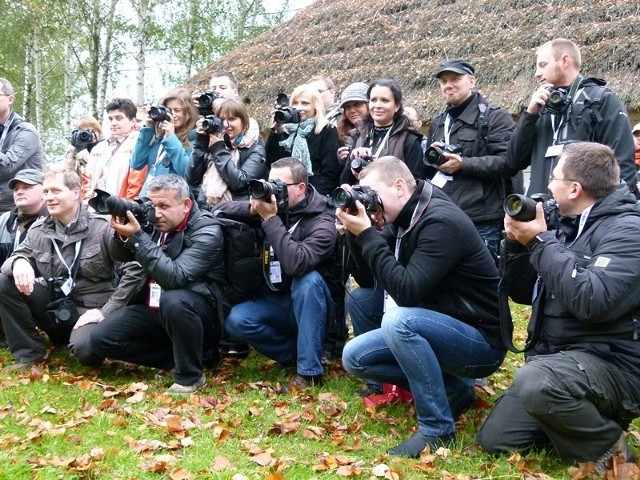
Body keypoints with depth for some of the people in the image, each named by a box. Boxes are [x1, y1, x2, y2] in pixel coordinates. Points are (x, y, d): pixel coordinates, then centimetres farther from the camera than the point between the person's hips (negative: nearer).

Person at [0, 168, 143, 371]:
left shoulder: (101, 227, -13)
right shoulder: (38, 229, 2)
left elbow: (134, 270, -17)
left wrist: (106, 311, -19)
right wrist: (18, 262, -21)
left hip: (88, 310, -5)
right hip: (52, 306, 5)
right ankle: (29, 353, -2)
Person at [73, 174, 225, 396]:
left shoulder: (207, 231, -18)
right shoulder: (155, 221, 1)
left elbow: (175, 278, -30)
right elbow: (121, 256, 5)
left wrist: (136, 237, -32)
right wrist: (123, 234, -18)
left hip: (200, 312, -6)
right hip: (155, 308, 7)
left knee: (173, 301, -40)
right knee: (95, 340, -8)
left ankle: (190, 375, -17)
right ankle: (181, 356, -2)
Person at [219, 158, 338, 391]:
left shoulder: (321, 221, -19)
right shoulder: (273, 205, -3)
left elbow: (296, 263, -37)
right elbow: (223, 210, -3)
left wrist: (270, 219, -33)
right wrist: (253, 208, -22)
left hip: (313, 303, -4)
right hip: (277, 302, 4)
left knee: (308, 278, -36)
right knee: (236, 322, -22)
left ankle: (309, 370, -26)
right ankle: (299, 352, -3)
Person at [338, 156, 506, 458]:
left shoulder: (440, 222, -22)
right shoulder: (404, 219, 4)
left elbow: (407, 292, -30)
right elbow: (367, 279, 5)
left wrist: (367, 235, -25)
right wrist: (355, 230, -8)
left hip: (480, 342, -9)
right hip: (440, 330, 9)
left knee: (399, 320, -34)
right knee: (354, 356, -1)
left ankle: (437, 427, -18)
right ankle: (452, 388, 6)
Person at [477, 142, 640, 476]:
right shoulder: (569, 228, 11)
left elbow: (593, 301, -30)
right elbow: (522, 294, 15)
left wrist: (540, 242, -21)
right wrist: (518, 243, -2)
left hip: (608, 365, -8)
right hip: (555, 360, 8)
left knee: (536, 380, -37)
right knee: (493, 440, 1)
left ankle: (608, 447, -11)